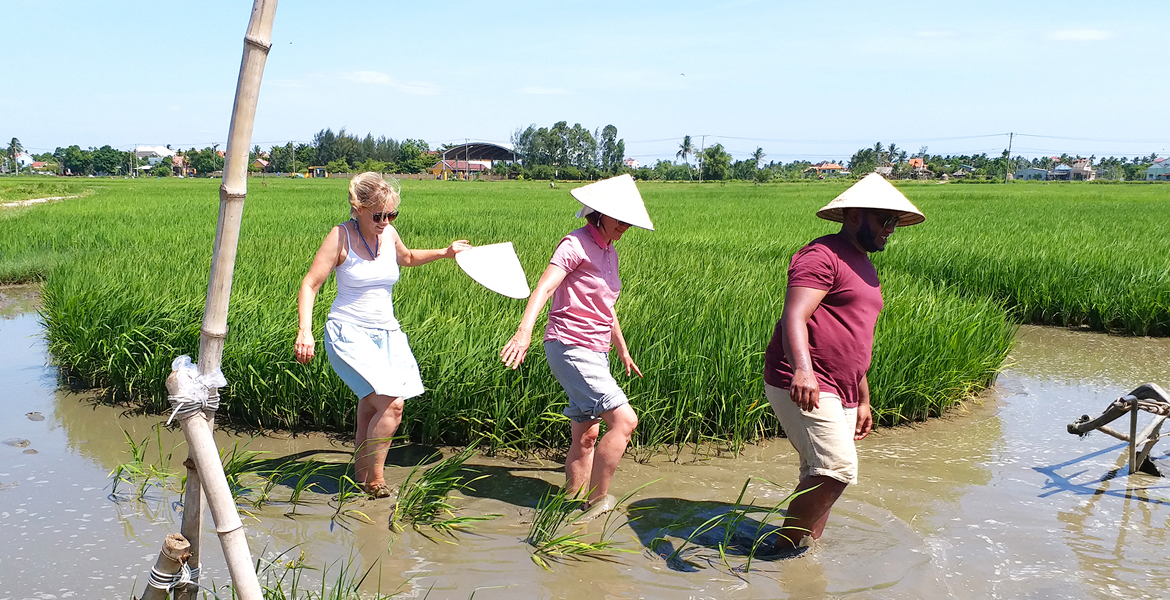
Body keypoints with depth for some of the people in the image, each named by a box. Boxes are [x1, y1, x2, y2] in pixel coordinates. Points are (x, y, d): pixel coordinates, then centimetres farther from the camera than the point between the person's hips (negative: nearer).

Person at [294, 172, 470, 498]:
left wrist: (444, 252, 19)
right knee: (392, 404, -17)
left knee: (370, 409, 10)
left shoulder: (389, 234, 6)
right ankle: (375, 480, -3)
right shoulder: (341, 236, -9)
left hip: (387, 333, 6)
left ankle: (361, 473, 26)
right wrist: (305, 331, -21)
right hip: (349, 333, -6)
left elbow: (407, 258, 30)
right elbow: (310, 285, -10)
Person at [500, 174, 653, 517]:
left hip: (595, 353, 9)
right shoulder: (576, 244, -10)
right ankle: (597, 501, -6)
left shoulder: (609, 252, 16)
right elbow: (544, 288, -24)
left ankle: (575, 501, 20)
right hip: (569, 348, -9)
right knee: (624, 419, -16)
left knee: (586, 437, 10)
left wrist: (623, 350, 35)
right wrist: (525, 330, -39)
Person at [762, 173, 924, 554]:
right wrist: (802, 369, -40)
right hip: (803, 387, -10)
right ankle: (785, 548, -5)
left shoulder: (864, 268, 23)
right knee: (836, 469, -17)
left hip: (841, 394, 10)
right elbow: (794, 317, -23)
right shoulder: (822, 255, -9)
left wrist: (863, 400, 28)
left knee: (823, 477, 9)